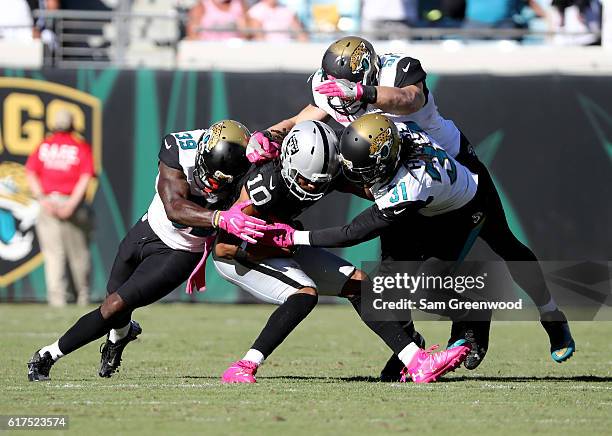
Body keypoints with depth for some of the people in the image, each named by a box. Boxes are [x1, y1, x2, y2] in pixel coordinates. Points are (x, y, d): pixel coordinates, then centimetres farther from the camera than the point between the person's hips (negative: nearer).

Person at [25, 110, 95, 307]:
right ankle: (83, 297, 18)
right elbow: (85, 178, -8)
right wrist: (72, 204, -13)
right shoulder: (81, 146, 4)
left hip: (47, 202, 1)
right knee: (79, 253, 11)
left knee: (53, 254, 1)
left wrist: (42, 199, -9)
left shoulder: (44, 145, 10)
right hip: (71, 201, -1)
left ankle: (57, 297, -8)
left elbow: (31, 174, -1)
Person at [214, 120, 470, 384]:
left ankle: (417, 362, 1)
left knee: (356, 283, 1)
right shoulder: (268, 182, -35)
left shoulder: (329, 172, -15)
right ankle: (242, 370, -30)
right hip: (236, 254, -8)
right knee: (306, 293, -29)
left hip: (278, 247, 8)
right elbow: (223, 247, -30)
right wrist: (279, 248, -26)